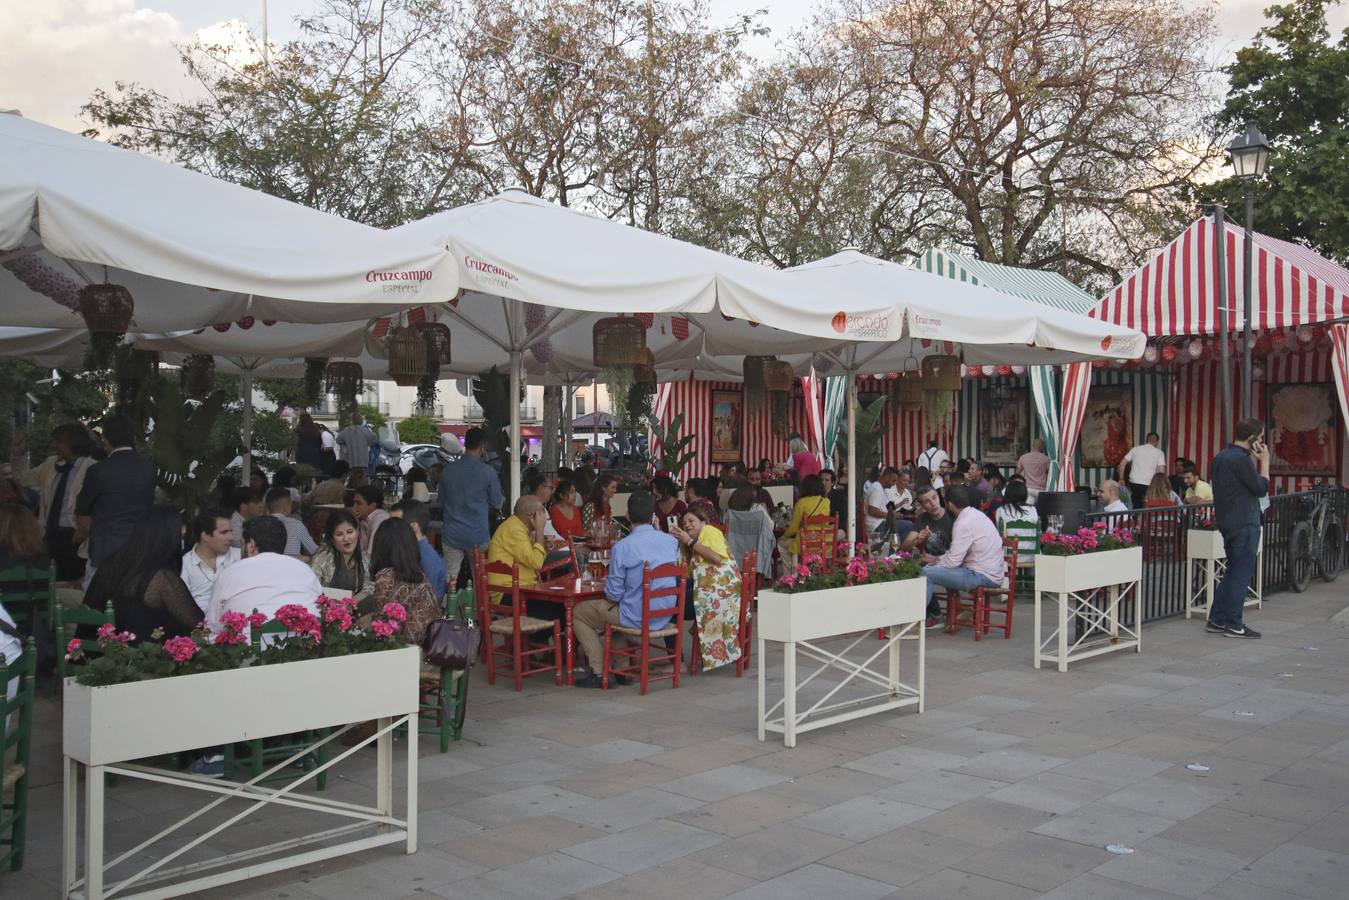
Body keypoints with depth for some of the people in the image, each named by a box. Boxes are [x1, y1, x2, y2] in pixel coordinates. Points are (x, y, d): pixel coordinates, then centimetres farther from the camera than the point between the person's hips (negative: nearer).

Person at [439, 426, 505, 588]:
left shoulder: (447, 470, 1)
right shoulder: (488, 472, -9)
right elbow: (497, 504, 2)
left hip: (451, 535, 3)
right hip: (478, 536, -3)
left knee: (449, 580, 6)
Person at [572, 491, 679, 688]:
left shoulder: (622, 547, -20)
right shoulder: (671, 541, -4)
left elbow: (614, 594, -15)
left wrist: (607, 582, 8)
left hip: (636, 618, -6)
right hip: (664, 617, 6)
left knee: (578, 612, 15)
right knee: (617, 608, 35)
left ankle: (599, 672, 11)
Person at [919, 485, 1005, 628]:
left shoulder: (964, 523, -19)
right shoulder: (974, 514, 11)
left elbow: (953, 560, -18)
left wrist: (935, 560, 0)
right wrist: (938, 559, 11)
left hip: (983, 576, -10)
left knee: (926, 573, -14)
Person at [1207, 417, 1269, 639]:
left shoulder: (1221, 457, 12)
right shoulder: (1241, 459, -18)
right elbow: (1262, 488, -14)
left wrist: (1254, 460, 12)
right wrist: (1264, 461, -5)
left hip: (1226, 521, 10)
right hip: (1244, 523, -10)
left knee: (1233, 572, 16)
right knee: (1242, 575, -2)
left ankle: (1216, 620, 17)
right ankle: (1234, 625, 2)